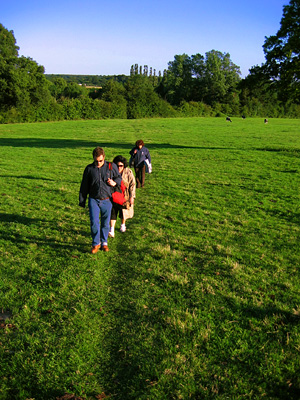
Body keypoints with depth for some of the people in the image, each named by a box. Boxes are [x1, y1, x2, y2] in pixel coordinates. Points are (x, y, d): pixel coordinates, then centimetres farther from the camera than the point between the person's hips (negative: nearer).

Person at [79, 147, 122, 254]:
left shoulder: (111, 167, 1)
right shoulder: (89, 169, 3)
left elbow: (119, 177, 16)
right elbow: (84, 186, 10)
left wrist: (114, 182, -8)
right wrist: (82, 201, 10)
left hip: (107, 200, 0)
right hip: (93, 200, 0)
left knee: (105, 223, 8)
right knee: (94, 222, -9)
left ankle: (104, 242, 27)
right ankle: (96, 243, 9)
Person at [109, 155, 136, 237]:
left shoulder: (128, 172, -9)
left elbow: (132, 185, -6)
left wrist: (132, 197, -9)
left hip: (124, 196, -1)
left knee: (124, 212, 15)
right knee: (112, 212, -7)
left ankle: (123, 225, 40)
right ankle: (112, 231, -8)